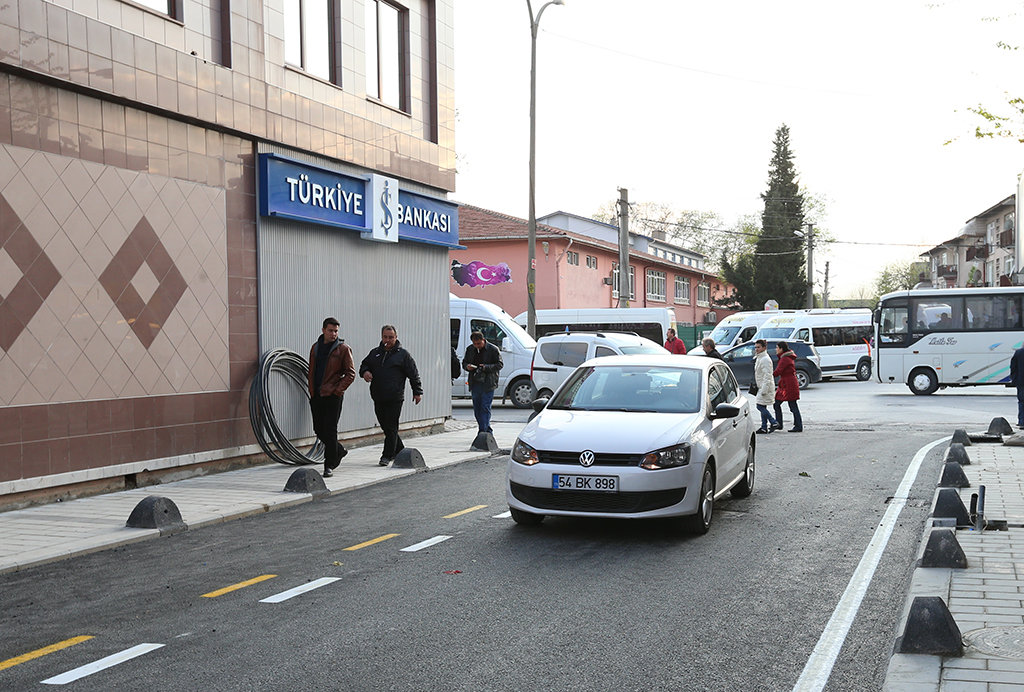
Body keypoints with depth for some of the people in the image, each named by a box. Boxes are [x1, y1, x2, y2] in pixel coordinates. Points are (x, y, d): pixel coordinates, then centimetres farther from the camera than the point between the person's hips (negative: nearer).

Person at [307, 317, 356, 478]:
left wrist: (338, 390, -12)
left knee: (330, 430, -6)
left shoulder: (343, 349, -3)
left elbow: (350, 373, -5)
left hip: (333, 395, -6)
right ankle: (340, 450, 31)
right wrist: (312, 391, 13)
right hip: (316, 396, 6)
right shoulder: (315, 348, 14)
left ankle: (329, 465, 1)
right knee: (319, 429, 8)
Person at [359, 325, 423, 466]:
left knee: (391, 427, -6)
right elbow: (364, 364, 23)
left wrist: (417, 392, 1)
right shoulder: (375, 353, 14)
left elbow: (413, 374, 3)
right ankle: (400, 451, 28)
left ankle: (387, 455, -2)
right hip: (378, 398, 5)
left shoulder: (403, 354, 2)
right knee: (385, 426, 11)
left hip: (395, 399, -5)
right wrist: (365, 371, -1)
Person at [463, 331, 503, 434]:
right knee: (477, 409, 9)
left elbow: (499, 364, -5)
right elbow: (464, 362, 21)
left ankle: (483, 431, -10)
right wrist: (467, 366, -3)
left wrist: (486, 367, -19)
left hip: (488, 384, -6)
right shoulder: (470, 349, 12)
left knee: (485, 408, -10)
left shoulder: (493, 349, -4)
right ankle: (488, 431, 19)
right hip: (474, 383, 6)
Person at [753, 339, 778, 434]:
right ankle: (764, 427, 11)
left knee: (760, 406, -11)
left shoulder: (765, 359, -16)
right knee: (762, 407, 9)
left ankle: (774, 423, -3)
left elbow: (767, 375, -21)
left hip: (766, 386, -10)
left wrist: (764, 389, -25)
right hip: (761, 386, 10)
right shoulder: (758, 358, 15)